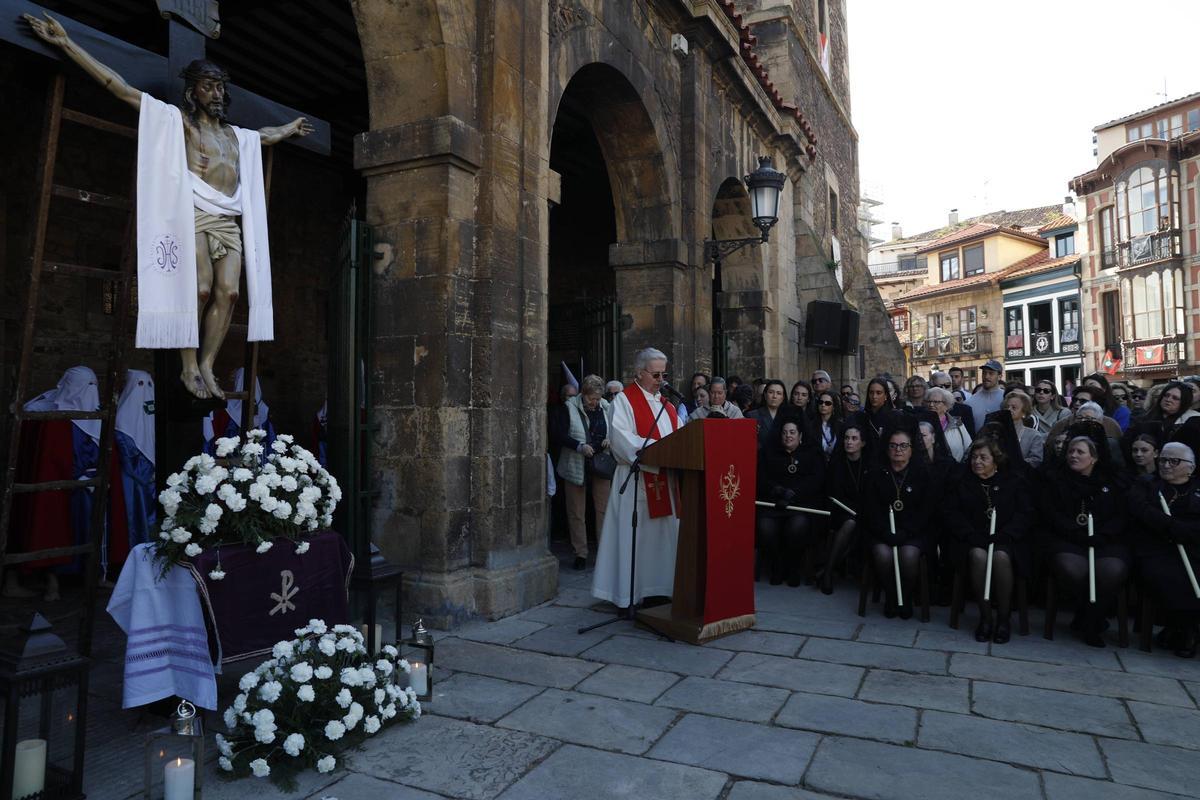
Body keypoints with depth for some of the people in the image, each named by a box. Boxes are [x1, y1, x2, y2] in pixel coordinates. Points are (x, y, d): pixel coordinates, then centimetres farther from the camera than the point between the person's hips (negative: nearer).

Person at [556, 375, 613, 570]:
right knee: (576, 512, 5)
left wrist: (609, 439, -9)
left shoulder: (606, 407, 3)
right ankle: (580, 553, 15)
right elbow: (561, 435, -10)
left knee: (604, 509, 3)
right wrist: (580, 446, -23)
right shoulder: (569, 407, -6)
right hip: (576, 466, -2)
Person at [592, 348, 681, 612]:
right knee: (634, 536, -3)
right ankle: (628, 597, 6)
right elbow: (622, 439, -18)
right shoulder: (624, 400, -6)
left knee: (664, 535, 10)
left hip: (666, 479, 7)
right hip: (636, 479, -7)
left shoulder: (665, 403, 17)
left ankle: (660, 589, 21)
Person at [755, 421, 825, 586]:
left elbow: (816, 480, 1)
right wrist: (777, 490, -10)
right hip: (772, 503, 1)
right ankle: (776, 568, -3)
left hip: (802, 503, -1)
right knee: (765, 528, -30)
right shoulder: (770, 452, 22)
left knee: (798, 526, -34)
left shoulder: (812, 453, 17)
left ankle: (793, 569, -7)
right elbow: (761, 478, 10)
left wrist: (792, 493, -12)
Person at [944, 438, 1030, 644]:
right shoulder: (960, 482, 13)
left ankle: (1003, 618, -19)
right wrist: (972, 536, -13)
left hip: (1005, 539, 0)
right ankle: (985, 617, -22)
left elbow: (1023, 514, 2)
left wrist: (1004, 535, -15)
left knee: (1001, 557, -35)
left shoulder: (1014, 481, 12)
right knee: (978, 556, -34)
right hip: (973, 540, 1)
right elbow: (952, 515, 4)